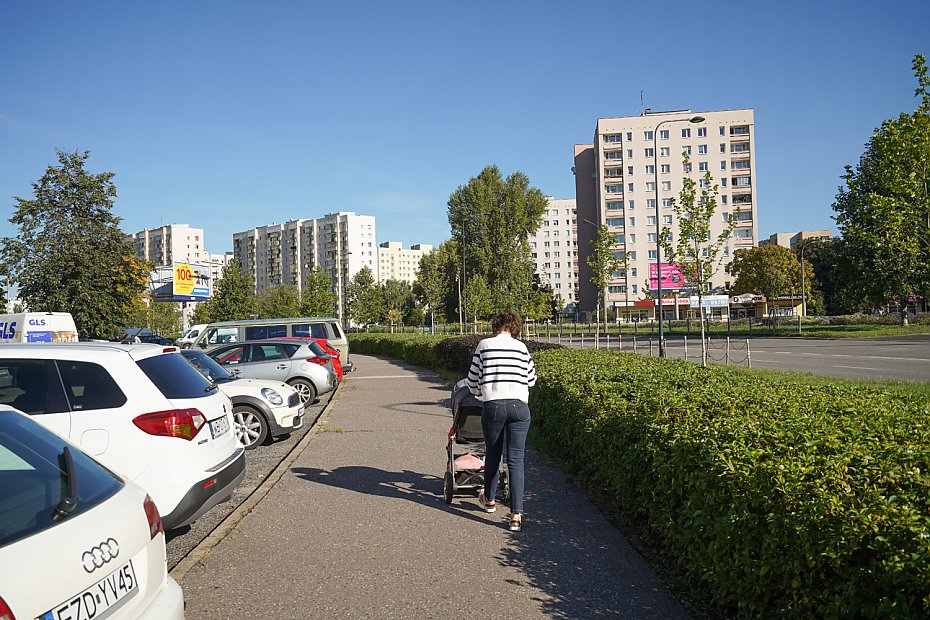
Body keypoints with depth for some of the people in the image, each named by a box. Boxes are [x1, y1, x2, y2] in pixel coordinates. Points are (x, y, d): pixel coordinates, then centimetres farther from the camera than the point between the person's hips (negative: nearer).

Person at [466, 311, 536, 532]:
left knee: (492, 455, 18)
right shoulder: (521, 347, 7)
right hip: (519, 406, 0)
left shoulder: (484, 345, 5)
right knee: (516, 459, 2)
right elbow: (531, 379, 15)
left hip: (492, 406, 0)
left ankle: (489, 499, 38)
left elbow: (473, 379, 9)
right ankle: (516, 514, -4)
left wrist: (480, 393, 30)